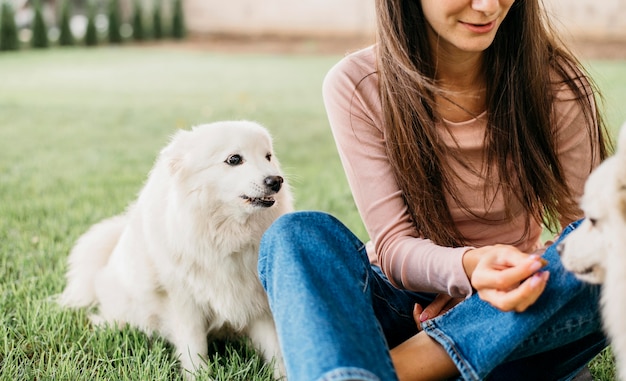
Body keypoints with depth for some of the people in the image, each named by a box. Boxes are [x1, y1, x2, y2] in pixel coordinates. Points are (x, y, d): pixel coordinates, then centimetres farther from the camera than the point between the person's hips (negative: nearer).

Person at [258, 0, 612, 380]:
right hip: (404, 300, 0)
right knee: (297, 234, -27)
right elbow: (394, 245, -14)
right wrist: (469, 266, -36)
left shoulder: (556, 83, -8)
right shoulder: (355, 87, -11)